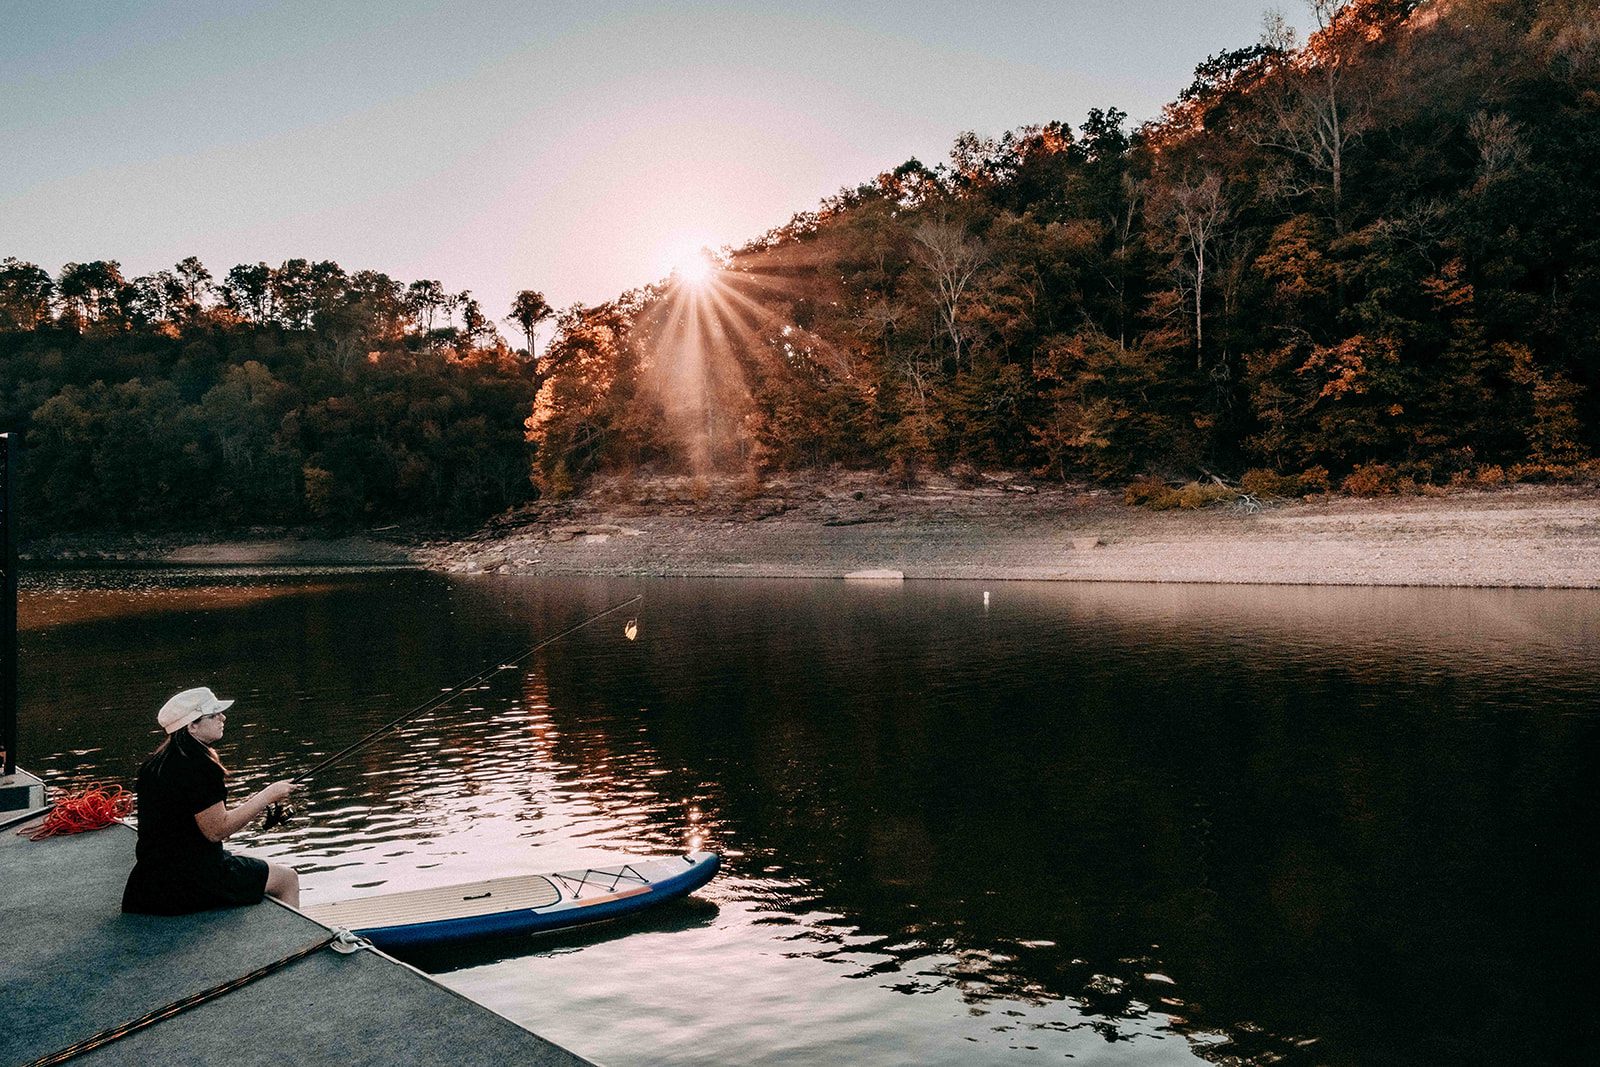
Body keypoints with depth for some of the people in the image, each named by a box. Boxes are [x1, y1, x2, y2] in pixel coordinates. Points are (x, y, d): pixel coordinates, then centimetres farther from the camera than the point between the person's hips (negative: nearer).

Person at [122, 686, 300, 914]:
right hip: (190, 884, -9)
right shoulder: (199, 767, -22)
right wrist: (267, 796, -13)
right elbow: (216, 831, -19)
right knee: (288, 880, 7)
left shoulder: (154, 764, 6)